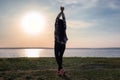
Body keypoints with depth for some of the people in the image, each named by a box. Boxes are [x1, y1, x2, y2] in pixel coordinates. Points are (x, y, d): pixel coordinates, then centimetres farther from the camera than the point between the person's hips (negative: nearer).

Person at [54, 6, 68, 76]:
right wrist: (62, 12, 11)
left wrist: (61, 12, 0)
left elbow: (57, 18, -4)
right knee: (60, 56, 15)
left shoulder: (57, 28, -6)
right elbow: (64, 19, 8)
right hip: (63, 44, 4)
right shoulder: (64, 28, 2)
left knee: (57, 56, 3)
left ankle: (61, 69, -16)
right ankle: (59, 70, 16)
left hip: (57, 44, -4)